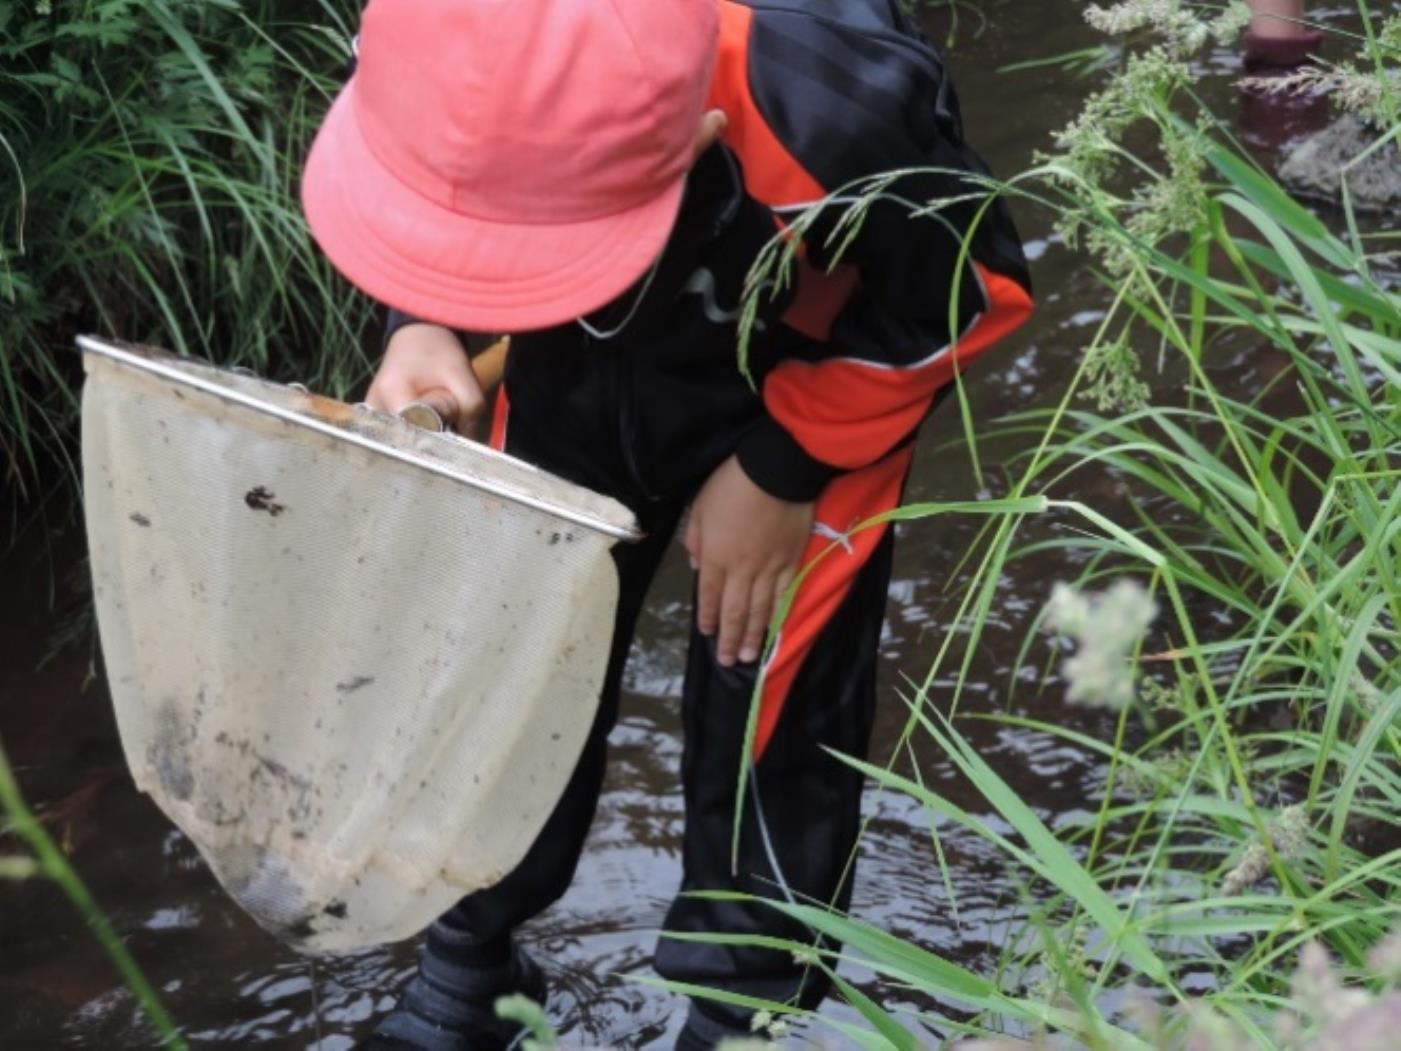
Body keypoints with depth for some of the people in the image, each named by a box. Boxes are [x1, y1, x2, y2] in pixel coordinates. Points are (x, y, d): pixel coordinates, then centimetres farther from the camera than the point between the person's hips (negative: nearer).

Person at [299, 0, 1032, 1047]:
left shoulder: (838, 116, -44)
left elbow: (966, 288, -20)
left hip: (805, 384, -3)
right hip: (578, 368, 4)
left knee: (765, 722, 2)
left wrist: (783, 469, -16)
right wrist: (422, 328, -28)